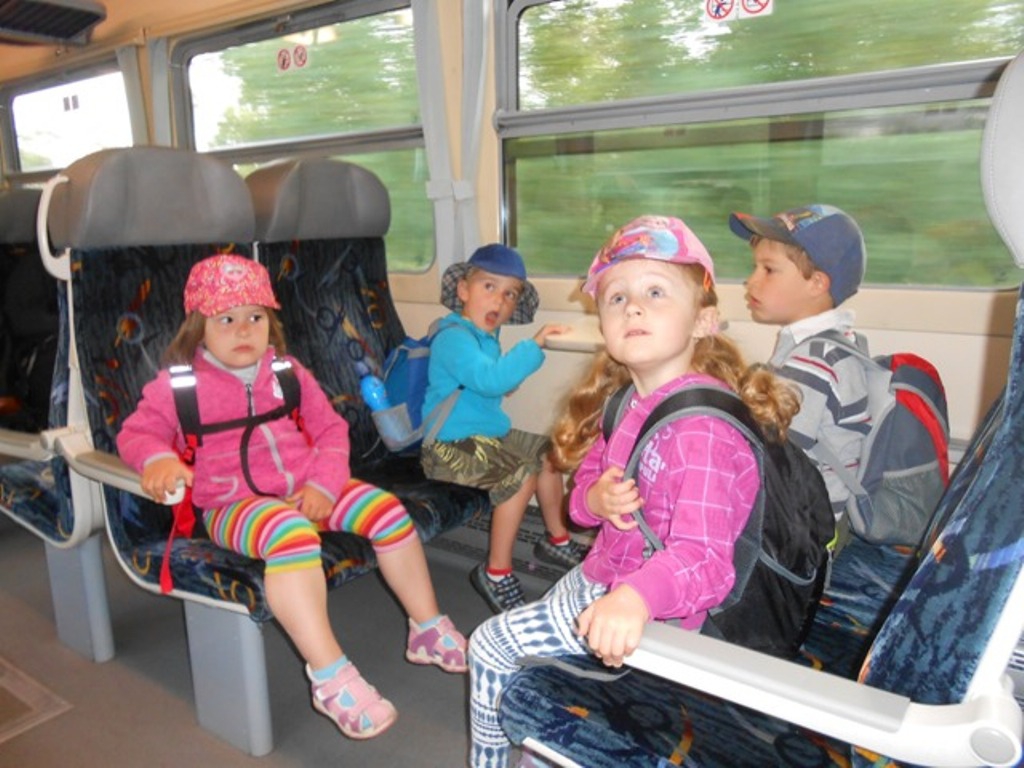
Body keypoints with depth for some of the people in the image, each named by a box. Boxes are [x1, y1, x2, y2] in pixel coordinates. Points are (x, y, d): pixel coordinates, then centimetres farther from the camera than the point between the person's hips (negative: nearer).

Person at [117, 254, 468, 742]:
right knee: (291, 534, -39)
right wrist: (156, 459, -22)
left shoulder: (287, 373, 10)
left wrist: (324, 483, -9)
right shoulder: (177, 386, 1)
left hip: (305, 489, 5)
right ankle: (331, 677, -31)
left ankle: (428, 629, 6)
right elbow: (136, 433, 4)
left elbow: (331, 429, 9)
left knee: (387, 510, -13)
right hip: (234, 504, -5)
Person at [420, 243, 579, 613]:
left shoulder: (485, 337, 12)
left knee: (547, 451, 16)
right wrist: (533, 345, -39)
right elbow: (489, 378, -40)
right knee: (523, 473, -26)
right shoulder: (453, 337, -21)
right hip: (449, 447, -11)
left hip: (485, 434, 11)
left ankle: (557, 539, 31)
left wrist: (506, 381, 18)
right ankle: (497, 572, -14)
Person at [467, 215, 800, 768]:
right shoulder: (628, 403, 0)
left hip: (653, 610, -9)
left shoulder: (701, 427, -28)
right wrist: (596, 499, -16)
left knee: (491, 646, 2)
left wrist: (634, 599, -54)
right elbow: (581, 492, 8)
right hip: (598, 579, 9)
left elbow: (701, 557, -35)